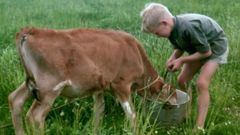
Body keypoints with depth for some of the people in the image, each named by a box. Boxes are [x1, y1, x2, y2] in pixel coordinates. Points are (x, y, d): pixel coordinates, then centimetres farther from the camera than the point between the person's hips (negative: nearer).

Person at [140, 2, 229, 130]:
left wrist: (181, 60, -24)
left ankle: (199, 127, -16)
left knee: (202, 83, -20)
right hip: (199, 46, 8)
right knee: (182, 80, 6)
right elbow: (180, 48, 3)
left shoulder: (189, 27, -40)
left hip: (215, 46, -8)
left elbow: (206, 52, -29)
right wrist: (172, 58, -18)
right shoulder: (172, 29, -14)